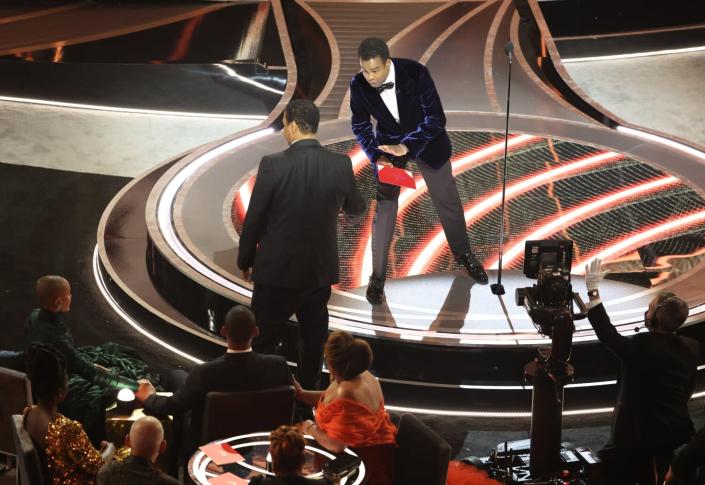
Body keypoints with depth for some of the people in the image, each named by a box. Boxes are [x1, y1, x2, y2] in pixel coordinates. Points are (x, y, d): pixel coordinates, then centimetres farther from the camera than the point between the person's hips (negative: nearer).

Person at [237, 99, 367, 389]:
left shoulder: (273, 165, -17)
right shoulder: (341, 165, -6)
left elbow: (254, 219, -11)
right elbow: (356, 212, 11)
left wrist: (245, 261, 5)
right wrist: (351, 212, 37)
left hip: (277, 269, -3)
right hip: (320, 269, 4)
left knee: (263, 343, 9)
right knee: (313, 341, 17)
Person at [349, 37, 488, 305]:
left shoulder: (416, 72, -31)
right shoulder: (358, 85, -23)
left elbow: (436, 118, -25)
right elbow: (360, 126, -8)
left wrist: (407, 146, -34)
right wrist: (376, 156, -23)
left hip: (426, 139, -1)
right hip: (389, 144, 1)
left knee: (448, 201, 12)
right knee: (384, 207, -3)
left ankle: (463, 253, 36)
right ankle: (377, 276, 9)